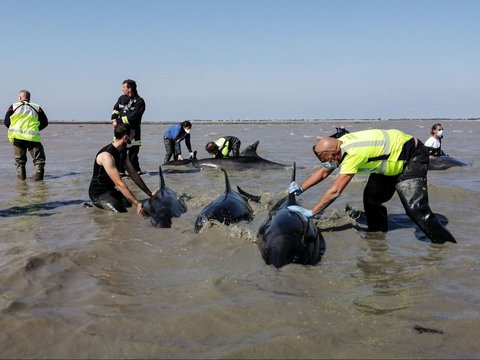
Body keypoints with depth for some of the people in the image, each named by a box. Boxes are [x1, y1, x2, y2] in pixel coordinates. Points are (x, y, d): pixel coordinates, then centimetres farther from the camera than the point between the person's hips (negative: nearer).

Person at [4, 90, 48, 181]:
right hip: (33, 137, -1)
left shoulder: (13, 107, 10)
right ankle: (37, 176, -6)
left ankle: (21, 177, 12)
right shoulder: (37, 108, 12)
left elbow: (6, 122, 8)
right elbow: (45, 123, 13)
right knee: (39, 159, 7)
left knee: (19, 160, 15)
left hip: (18, 137, 1)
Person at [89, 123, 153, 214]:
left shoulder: (122, 153, 5)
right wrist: (136, 204, -35)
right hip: (98, 194, -9)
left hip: (112, 190, 9)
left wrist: (150, 194, 3)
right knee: (122, 212, -29)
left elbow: (134, 175, 8)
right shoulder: (107, 155, -25)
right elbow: (119, 183, -30)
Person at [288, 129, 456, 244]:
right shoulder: (339, 145, -9)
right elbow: (323, 172, 6)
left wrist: (310, 212, -29)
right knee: (372, 198, 6)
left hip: (413, 157, -10)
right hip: (390, 160, 10)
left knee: (414, 207, -20)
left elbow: (335, 191, -33)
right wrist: (301, 188, -4)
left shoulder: (353, 154, -35)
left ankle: (446, 246, -9)